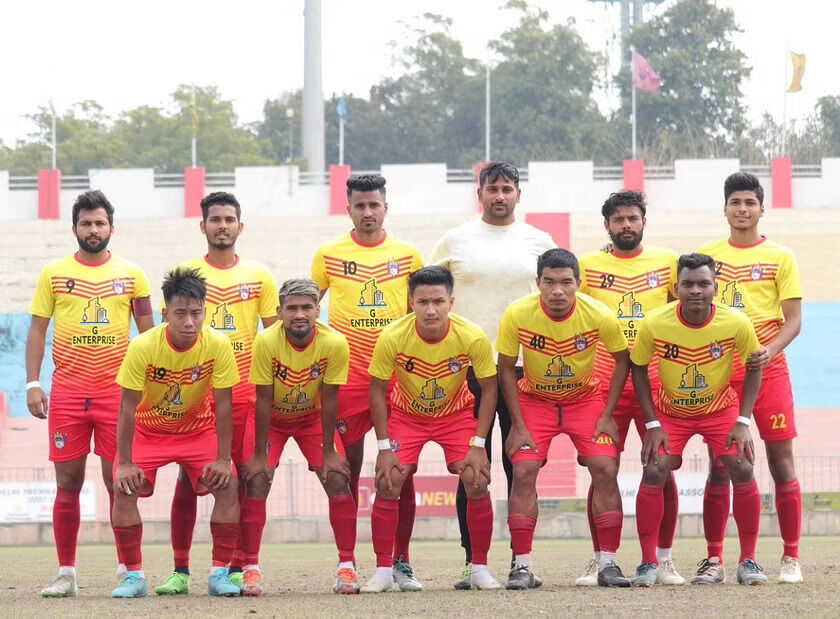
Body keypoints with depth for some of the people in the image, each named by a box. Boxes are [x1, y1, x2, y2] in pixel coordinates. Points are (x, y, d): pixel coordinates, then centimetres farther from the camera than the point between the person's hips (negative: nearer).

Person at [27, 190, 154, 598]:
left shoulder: (131, 275, 6)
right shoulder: (53, 274, 6)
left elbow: (148, 334, 9)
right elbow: (37, 331, 7)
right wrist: (32, 384, -2)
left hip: (118, 391, -1)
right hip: (66, 391, 1)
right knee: (68, 482, 2)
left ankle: (129, 569, 7)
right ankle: (66, 574, 7)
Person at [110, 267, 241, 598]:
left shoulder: (218, 345, -24)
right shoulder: (143, 346, -27)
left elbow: (223, 405, -16)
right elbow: (128, 407, -20)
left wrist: (223, 459, -16)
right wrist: (125, 463, -19)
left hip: (198, 428, 1)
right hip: (149, 430, -1)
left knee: (228, 486, -18)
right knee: (124, 489, -19)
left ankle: (220, 573, -4)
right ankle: (133, 576, -5)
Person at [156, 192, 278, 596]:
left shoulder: (259, 277, 7)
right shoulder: (186, 274, 6)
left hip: (247, 391, 0)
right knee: (188, 477, -1)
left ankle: (238, 569, 4)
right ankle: (180, 570, 4)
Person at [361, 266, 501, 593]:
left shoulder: (473, 337, -26)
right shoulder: (392, 337, -27)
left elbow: (488, 388, -12)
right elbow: (377, 390, -13)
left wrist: (478, 445, -16)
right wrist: (384, 447, -16)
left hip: (456, 413, 0)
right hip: (406, 415, 0)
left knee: (477, 482, -14)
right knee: (387, 483, -15)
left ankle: (480, 568, 1)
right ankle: (383, 571, -3)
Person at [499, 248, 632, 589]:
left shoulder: (600, 315, -23)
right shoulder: (517, 315, -23)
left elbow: (622, 360, -6)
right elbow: (506, 369, -10)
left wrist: (607, 416, -10)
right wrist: (518, 425, -13)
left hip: (586, 398, 0)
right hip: (534, 399, 0)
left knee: (605, 469, -13)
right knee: (523, 471, -15)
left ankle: (608, 563, -4)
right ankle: (522, 565, -8)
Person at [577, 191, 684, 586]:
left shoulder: (666, 262, 8)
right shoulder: (588, 265, 7)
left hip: (656, 379, 0)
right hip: (604, 381, 0)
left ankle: (664, 559, 9)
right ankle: (600, 560, 7)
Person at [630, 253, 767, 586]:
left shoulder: (736, 324, -24)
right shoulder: (654, 324, -25)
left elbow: (754, 368, -7)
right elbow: (638, 369, -9)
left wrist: (743, 422, -15)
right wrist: (653, 424, -13)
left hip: (721, 409, 0)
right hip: (670, 411, 0)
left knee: (743, 471, -15)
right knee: (653, 472, -16)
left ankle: (748, 561, 0)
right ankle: (648, 564, -3)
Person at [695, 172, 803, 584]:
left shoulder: (779, 258, 4)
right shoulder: (706, 256, 10)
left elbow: (793, 321, 0)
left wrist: (770, 350, -18)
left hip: (768, 369, -2)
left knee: (781, 464, -2)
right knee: (719, 468, 2)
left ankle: (791, 558, 4)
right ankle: (713, 559, 6)